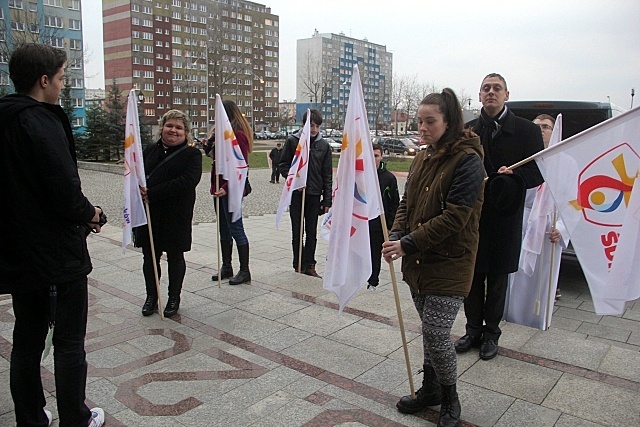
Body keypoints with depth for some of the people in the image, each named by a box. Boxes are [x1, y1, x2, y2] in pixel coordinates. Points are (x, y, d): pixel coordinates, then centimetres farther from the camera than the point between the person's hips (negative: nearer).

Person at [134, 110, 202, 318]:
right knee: (149, 257, 11)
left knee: (175, 257, 10)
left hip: (176, 215, -4)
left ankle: (174, 298, 25)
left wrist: (152, 193, -22)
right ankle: (151, 297, 27)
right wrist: (139, 187, -7)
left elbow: (188, 181, -19)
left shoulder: (192, 154, -4)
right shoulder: (151, 150, 11)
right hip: (149, 214, 4)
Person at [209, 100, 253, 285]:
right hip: (220, 188, 10)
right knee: (224, 230, 14)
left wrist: (227, 187, -27)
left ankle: (244, 271, 6)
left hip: (231, 189, -9)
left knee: (236, 229, -4)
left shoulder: (239, 135, -13)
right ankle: (226, 267, 25)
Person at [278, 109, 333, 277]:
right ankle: (298, 265, 15)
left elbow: (327, 175, 5)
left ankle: (309, 265, 16)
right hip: (296, 193, -1)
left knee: (312, 232, 7)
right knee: (297, 231, 5)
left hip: (314, 194, 1)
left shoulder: (324, 145, 4)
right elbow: (283, 165, 4)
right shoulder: (292, 141, -1)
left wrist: (327, 200, 1)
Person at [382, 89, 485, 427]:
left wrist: (409, 244, -22)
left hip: (448, 264, -7)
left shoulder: (467, 160, -15)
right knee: (431, 331, 18)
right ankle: (430, 389, 36)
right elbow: (407, 202, 13)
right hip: (418, 262, 7)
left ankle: (449, 399, 21)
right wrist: (395, 235, -6)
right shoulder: (423, 158, 11)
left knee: (436, 336, -4)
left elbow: (454, 216, -21)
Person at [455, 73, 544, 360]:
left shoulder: (527, 130, 0)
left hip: (505, 218, -2)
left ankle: (491, 333, 25)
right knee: (472, 275, 10)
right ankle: (474, 330, 26)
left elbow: (539, 172, -1)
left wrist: (514, 175, -20)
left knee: (498, 278, 9)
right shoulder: (468, 131, 6)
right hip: (472, 215, 2)